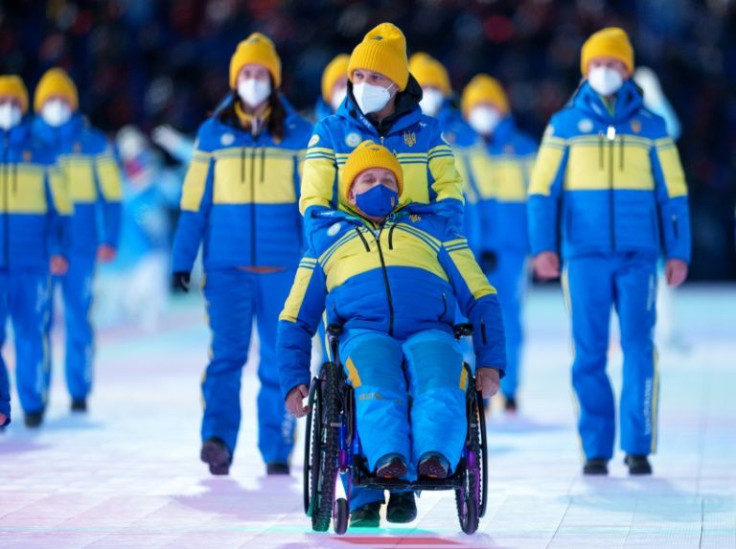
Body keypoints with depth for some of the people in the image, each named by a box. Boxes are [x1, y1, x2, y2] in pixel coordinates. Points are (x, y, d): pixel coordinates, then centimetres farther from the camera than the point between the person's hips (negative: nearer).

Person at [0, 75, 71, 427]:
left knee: (31, 333, 1)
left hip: (31, 262, 0)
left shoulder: (40, 156, 7)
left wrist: (59, 250, -1)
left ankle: (33, 402, 12)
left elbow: (60, 208, 9)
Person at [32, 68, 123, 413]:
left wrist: (109, 240, -4)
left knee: (78, 319, 1)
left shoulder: (93, 144, 4)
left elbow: (112, 194, 6)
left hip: (80, 244, 0)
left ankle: (79, 392, 8)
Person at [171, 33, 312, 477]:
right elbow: (194, 202, 8)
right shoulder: (213, 134, 7)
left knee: (280, 359, 3)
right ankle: (218, 439, -22)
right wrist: (183, 258, 2)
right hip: (226, 265, 0)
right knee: (227, 351, -12)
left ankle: (277, 452, 10)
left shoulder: (297, 134, 5)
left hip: (281, 266, 0)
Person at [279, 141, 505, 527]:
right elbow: (295, 319, 30)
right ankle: (386, 459, -59)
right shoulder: (329, 242, 31)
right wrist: (293, 380, 14)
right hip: (364, 334, 0)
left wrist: (490, 363, 6)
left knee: (441, 390, -37)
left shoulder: (433, 230, 29)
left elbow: (480, 299, 22)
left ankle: (435, 456, -60)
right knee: (378, 390, -38)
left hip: (430, 333, 0)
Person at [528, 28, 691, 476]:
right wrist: (543, 246, -7)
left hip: (638, 255, 0)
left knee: (639, 347, -6)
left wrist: (679, 252, 1)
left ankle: (639, 446, 0)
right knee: (590, 353, -2)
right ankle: (596, 449, 3)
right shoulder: (565, 125, 7)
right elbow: (543, 190, 4)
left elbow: (673, 194, 9)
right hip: (585, 255, 0)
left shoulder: (651, 127, 8)